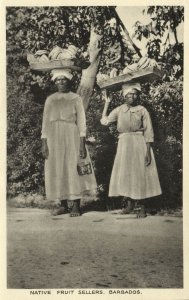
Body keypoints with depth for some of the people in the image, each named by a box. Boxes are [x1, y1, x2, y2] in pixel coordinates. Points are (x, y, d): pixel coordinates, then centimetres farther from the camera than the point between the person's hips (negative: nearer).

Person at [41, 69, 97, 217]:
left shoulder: (76, 98, 5)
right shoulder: (50, 99, 12)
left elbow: (81, 121, 0)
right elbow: (45, 121, 8)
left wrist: (82, 143, -10)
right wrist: (44, 143, -2)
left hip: (72, 137, -3)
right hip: (54, 138, 3)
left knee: (73, 169, -4)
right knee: (57, 171, 2)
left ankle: (76, 206, 1)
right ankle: (63, 205, 10)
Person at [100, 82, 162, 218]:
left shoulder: (142, 110, 0)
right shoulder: (119, 110, 9)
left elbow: (148, 132, -3)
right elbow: (104, 121, 1)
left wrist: (148, 152, -10)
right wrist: (107, 102, 5)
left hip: (139, 144, -3)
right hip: (124, 145, 3)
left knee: (140, 173, -4)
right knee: (124, 174, 5)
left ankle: (141, 206, 5)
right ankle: (130, 202, 20)